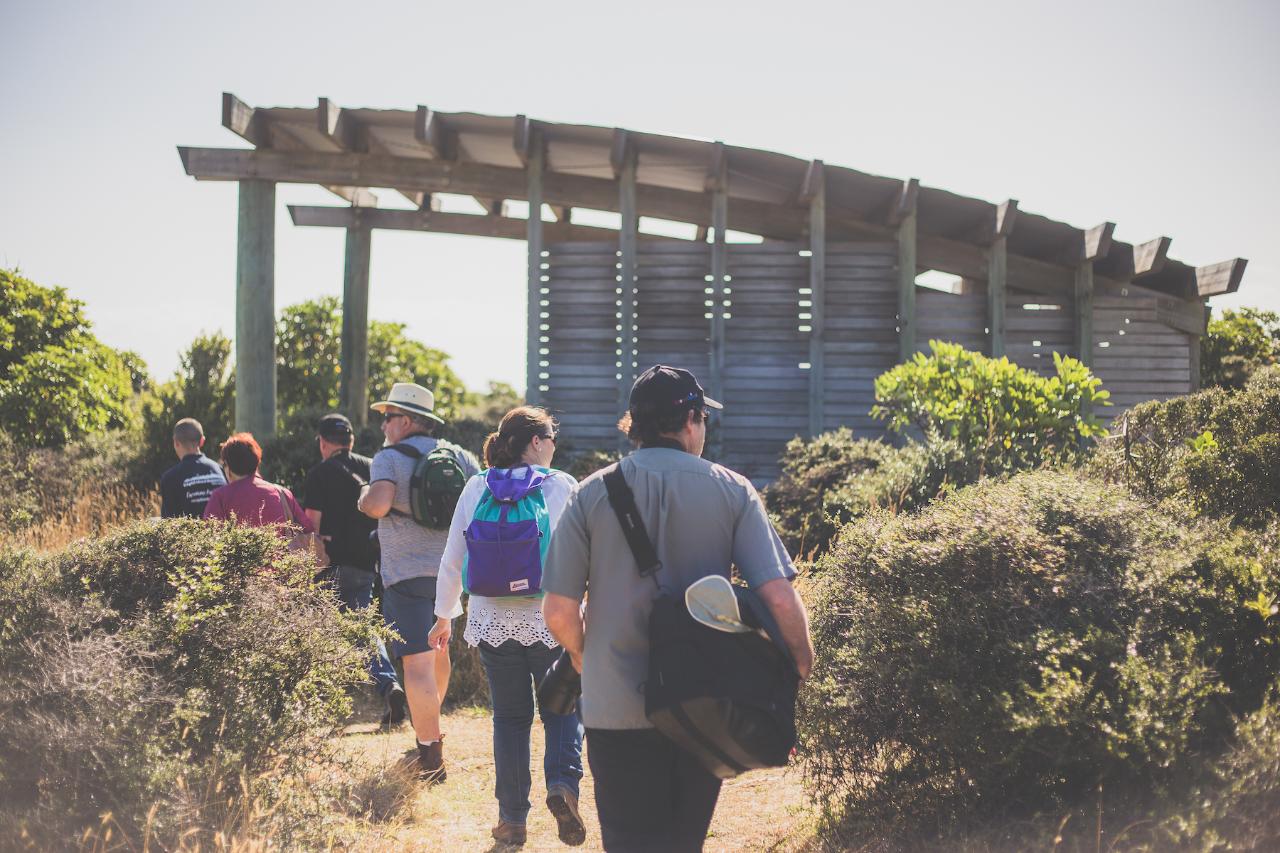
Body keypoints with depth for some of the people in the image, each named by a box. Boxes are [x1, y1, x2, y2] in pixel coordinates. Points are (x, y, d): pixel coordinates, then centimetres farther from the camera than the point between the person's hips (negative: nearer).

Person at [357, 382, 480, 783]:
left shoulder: (389, 458, -8)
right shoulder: (459, 456, 9)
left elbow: (378, 504, -23)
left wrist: (364, 498, -2)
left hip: (406, 573, -7)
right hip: (451, 568, 7)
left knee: (417, 663, -8)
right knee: (438, 651, 25)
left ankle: (431, 757, -12)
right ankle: (430, 729, 43)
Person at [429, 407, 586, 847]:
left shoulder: (476, 489, 4)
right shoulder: (561, 486, -4)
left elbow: (452, 559, 7)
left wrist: (444, 615, 17)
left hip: (492, 620, 3)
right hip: (550, 619, -2)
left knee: (509, 717, 12)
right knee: (562, 709, 11)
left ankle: (512, 819, 14)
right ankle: (563, 783, -14)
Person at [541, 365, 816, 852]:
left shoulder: (591, 495, -3)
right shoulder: (731, 491, -3)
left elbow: (559, 611, -6)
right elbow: (779, 598, -12)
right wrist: (803, 665, 5)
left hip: (617, 709, -1)